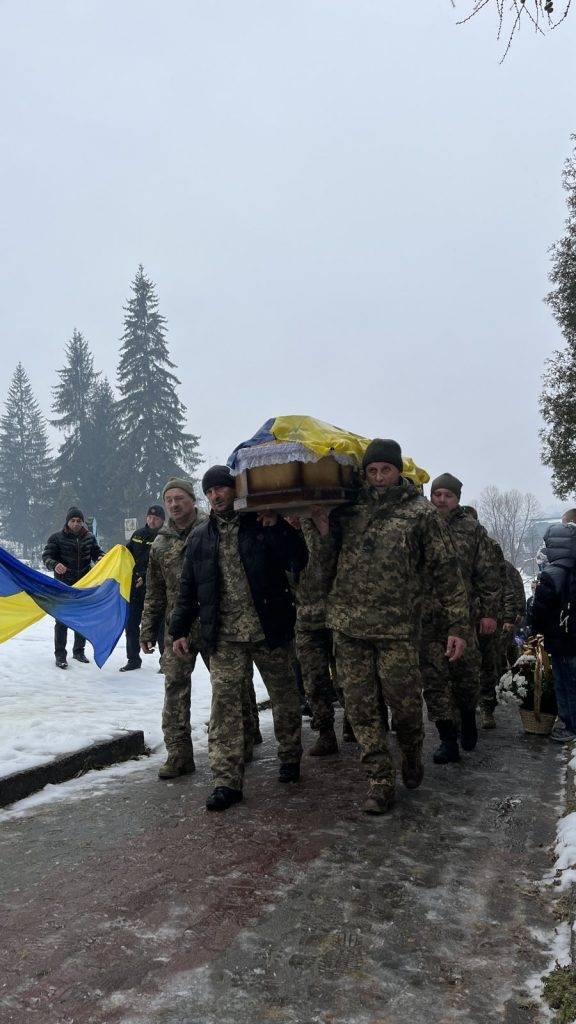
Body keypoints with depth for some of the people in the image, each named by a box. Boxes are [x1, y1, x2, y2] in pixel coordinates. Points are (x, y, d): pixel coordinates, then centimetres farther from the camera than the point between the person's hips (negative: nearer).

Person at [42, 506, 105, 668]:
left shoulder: (89, 537, 5)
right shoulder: (57, 538, -4)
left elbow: (97, 552, 12)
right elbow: (46, 556, -6)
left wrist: (102, 558, -12)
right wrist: (54, 565, -28)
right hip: (64, 585, -4)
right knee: (62, 620, -3)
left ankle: (79, 651, 26)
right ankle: (60, 655, 4)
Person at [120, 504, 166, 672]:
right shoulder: (138, 534, 11)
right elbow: (127, 553, 24)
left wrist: (145, 577, -24)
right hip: (136, 586, 6)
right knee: (131, 623, 9)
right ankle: (133, 659, 21)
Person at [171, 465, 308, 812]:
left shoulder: (264, 526, -1)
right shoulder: (201, 538, 9)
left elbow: (299, 563, -11)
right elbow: (189, 589, 14)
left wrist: (278, 526, -20)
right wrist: (180, 630, 11)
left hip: (270, 632, -2)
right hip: (225, 638, 2)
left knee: (285, 698, 12)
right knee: (225, 705, -3)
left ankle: (290, 758, 34)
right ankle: (227, 781, 3)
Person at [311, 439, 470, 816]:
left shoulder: (420, 511, 0)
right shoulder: (351, 507, 11)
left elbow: (446, 570, 0)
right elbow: (334, 552, 22)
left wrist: (459, 624, -4)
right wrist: (325, 530, 0)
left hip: (398, 627, -3)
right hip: (349, 624, 4)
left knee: (404, 701, 2)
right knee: (361, 707, 4)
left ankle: (413, 756, 33)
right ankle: (381, 781, 17)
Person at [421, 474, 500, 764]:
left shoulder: (472, 528, 5)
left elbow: (488, 574, 5)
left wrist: (489, 612, -1)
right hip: (427, 619, 1)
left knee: (466, 675, 6)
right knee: (435, 680, 2)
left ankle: (468, 719, 33)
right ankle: (447, 740, 11)